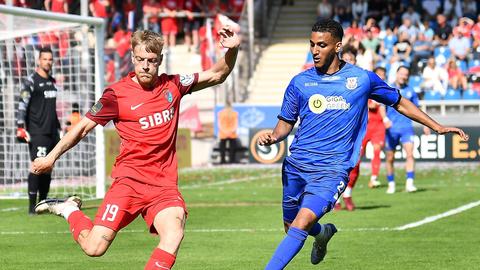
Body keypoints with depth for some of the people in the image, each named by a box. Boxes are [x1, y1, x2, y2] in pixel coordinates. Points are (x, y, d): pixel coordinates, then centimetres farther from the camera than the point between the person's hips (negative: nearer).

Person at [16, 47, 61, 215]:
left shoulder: (52, 81, 17)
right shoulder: (31, 81, -5)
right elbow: (22, 106, -10)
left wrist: (58, 128, 25)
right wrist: (20, 128, -19)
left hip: (51, 132, 7)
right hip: (37, 133, -7)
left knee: (47, 170, 7)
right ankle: (32, 206, -13)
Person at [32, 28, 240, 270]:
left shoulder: (172, 86, 7)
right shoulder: (117, 93, -3)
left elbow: (216, 75, 15)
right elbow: (83, 127, 5)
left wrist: (232, 50, -3)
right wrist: (52, 157, -1)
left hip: (164, 184, 3)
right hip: (130, 180, -3)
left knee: (174, 234, -26)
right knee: (94, 248, -11)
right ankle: (70, 210, 20)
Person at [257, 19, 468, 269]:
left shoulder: (362, 78, 2)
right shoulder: (300, 82, 5)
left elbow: (399, 103, 14)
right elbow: (286, 122, 14)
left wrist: (438, 127, 11)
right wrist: (273, 136, -10)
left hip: (331, 170, -3)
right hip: (296, 164, 3)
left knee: (302, 223, -23)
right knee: (291, 227, 15)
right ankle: (324, 232, 50)